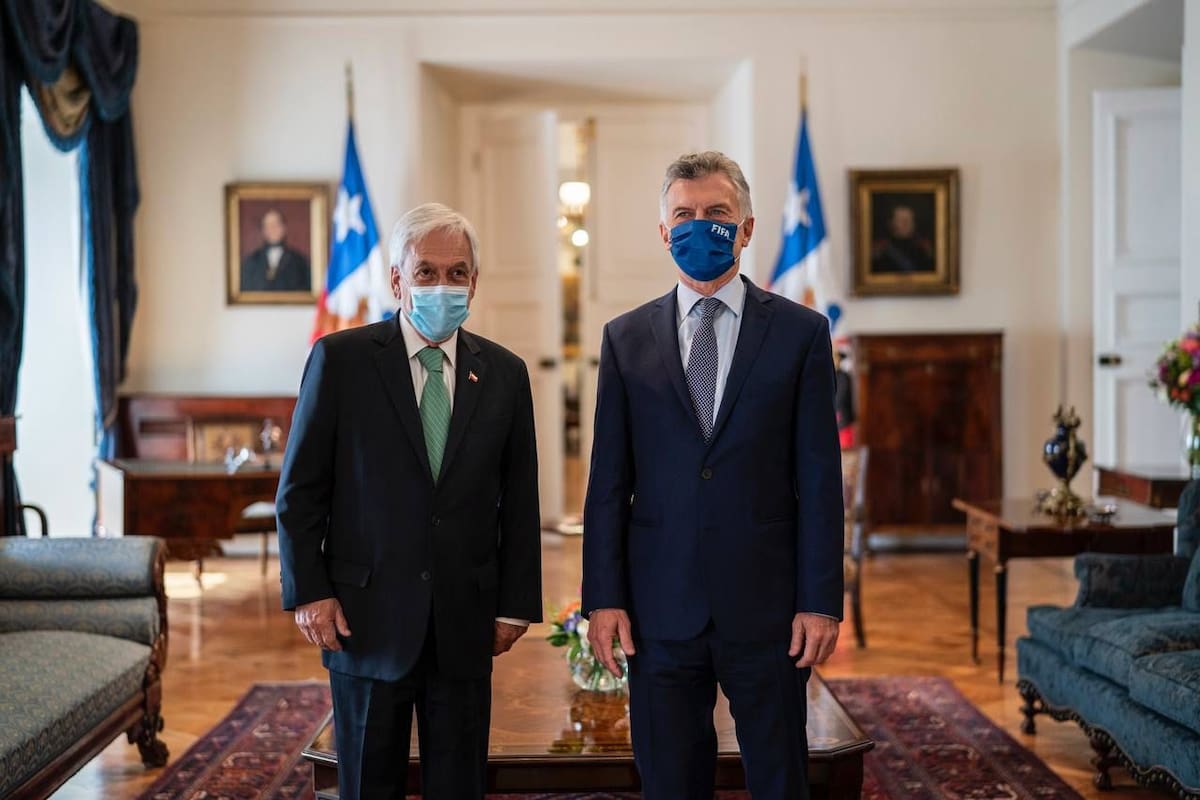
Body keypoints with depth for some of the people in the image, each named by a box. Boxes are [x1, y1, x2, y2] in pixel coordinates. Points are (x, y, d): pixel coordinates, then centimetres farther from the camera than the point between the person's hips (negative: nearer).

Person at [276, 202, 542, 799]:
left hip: (466, 624, 2)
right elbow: (300, 488, -1)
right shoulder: (340, 359, -3)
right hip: (368, 616, -2)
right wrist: (307, 592, -7)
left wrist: (516, 605, 5)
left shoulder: (504, 373, 5)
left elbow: (519, 501, 8)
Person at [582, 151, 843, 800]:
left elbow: (819, 478, 0)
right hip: (660, 609, 1)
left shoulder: (800, 332, 3)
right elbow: (608, 481, 5)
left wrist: (821, 601, -5)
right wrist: (603, 598, -1)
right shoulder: (625, 338, 7)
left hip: (767, 607, -1)